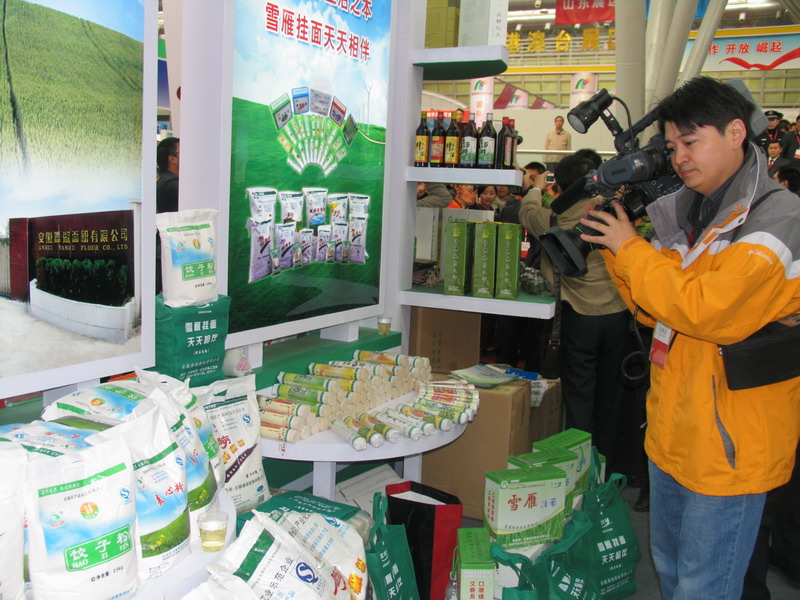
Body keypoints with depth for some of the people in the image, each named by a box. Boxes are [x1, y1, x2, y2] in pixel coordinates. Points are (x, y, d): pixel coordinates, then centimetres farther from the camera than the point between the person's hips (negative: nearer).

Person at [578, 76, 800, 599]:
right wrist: (616, 248, -1)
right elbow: (656, 310, 12)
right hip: (673, 434, 8)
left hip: (728, 446, -8)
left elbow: (706, 310, -26)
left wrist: (631, 248, -16)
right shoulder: (693, 213, 9)